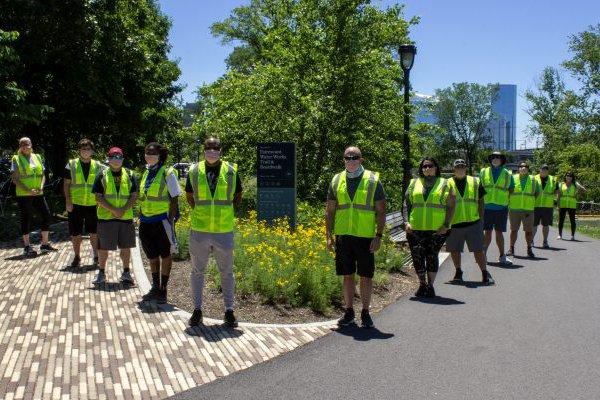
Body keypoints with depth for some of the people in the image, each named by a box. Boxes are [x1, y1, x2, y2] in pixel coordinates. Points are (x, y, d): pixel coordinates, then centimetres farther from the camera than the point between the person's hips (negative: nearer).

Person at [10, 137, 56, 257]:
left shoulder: (37, 157, 12)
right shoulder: (16, 159, -1)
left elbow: (42, 175, 13)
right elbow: (15, 179, -7)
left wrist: (41, 187, -5)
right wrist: (28, 190, -17)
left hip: (38, 194, 4)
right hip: (23, 196, -4)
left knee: (46, 215, 2)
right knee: (25, 220, 2)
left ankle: (45, 244, 13)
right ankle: (27, 247, 11)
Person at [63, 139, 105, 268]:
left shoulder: (98, 166, 5)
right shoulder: (71, 165, 3)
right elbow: (66, 184, 3)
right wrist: (68, 201, -5)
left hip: (93, 205, 0)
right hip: (75, 204, 0)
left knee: (94, 233, 5)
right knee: (75, 233, 6)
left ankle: (96, 257, 20)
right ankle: (77, 257, 22)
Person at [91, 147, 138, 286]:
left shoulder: (129, 175, 7)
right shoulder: (102, 176, 2)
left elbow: (134, 195, 2)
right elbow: (98, 197, -4)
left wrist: (124, 209, -13)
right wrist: (113, 210, -16)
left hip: (126, 216, 1)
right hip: (106, 217, -1)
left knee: (126, 246, 9)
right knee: (103, 247, 5)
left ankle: (126, 273, 22)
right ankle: (101, 273, 20)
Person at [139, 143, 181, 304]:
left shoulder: (167, 173, -9)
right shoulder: (146, 173, 11)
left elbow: (174, 199, -9)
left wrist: (170, 219, -14)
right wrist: (140, 216, 13)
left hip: (161, 220, -7)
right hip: (146, 221, 7)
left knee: (165, 255, 7)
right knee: (152, 256, 15)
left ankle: (163, 290, 16)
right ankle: (155, 288, 29)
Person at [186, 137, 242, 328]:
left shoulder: (231, 171, 1)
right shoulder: (194, 171, 2)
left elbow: (238, 196, 12)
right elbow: (189, 196, 15)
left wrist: (225, 211, 5)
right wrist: (200, 212, 7)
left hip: (224, 231, 0)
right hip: (199, 230, 1)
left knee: (227, 272, 9)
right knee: (197, 271, 10)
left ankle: (229, 310, 21)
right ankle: (197, 310, 23)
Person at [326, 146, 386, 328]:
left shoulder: (373, 180, 0)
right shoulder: (337, 180, 8)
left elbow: (381, 210, 1)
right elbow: (330, 210, 11)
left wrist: (379, 236, -7)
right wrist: (329, 236, 4)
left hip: (365, 237, -2)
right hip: (343, 236, 2)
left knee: (366, 276, 4)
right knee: (347, 275, 9)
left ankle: (365, 313, 17)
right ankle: (349, 312, 21)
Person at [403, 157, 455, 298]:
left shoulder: (444, 184, 8)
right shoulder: (414, 183, 12)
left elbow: (451, 206, 4)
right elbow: (406, 204, 10)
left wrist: (446, 225, -7)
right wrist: (406, 222, -2)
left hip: (437, 230, -2)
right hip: (415, 229, 2)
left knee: (432, 256, -1)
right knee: (417, 257, 2)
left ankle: (430, 285, 11)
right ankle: (422, 285, 18)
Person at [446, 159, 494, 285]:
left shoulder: (475, 182, 8)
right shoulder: (448, 184, 4)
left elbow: (480, 202, 12)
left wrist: (481, 218, 6)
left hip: (473, 223, 0)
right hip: (454, 224, 0)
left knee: (478, 250, 0)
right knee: (454, 250, 10)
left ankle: (485, 273, 12)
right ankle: (458, 272, 28)